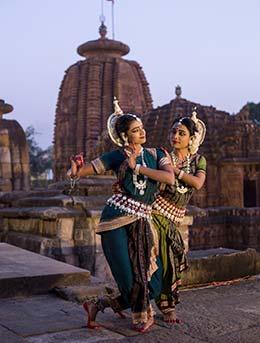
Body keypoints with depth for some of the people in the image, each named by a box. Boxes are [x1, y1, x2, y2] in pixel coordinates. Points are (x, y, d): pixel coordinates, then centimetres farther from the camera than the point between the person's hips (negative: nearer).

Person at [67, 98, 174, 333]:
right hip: (117, 219, -4)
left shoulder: (156, 154, 10)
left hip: (142, 222, 4)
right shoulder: (117, 157, 5)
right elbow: (86, 169, 0)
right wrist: (75, 171, -23)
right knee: (131, 280, -6)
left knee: (153, 286, 1)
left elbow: (170, 178, -8)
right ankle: (142, 317, 26)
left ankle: (98, 305, 17)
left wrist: (137, 167, -12)